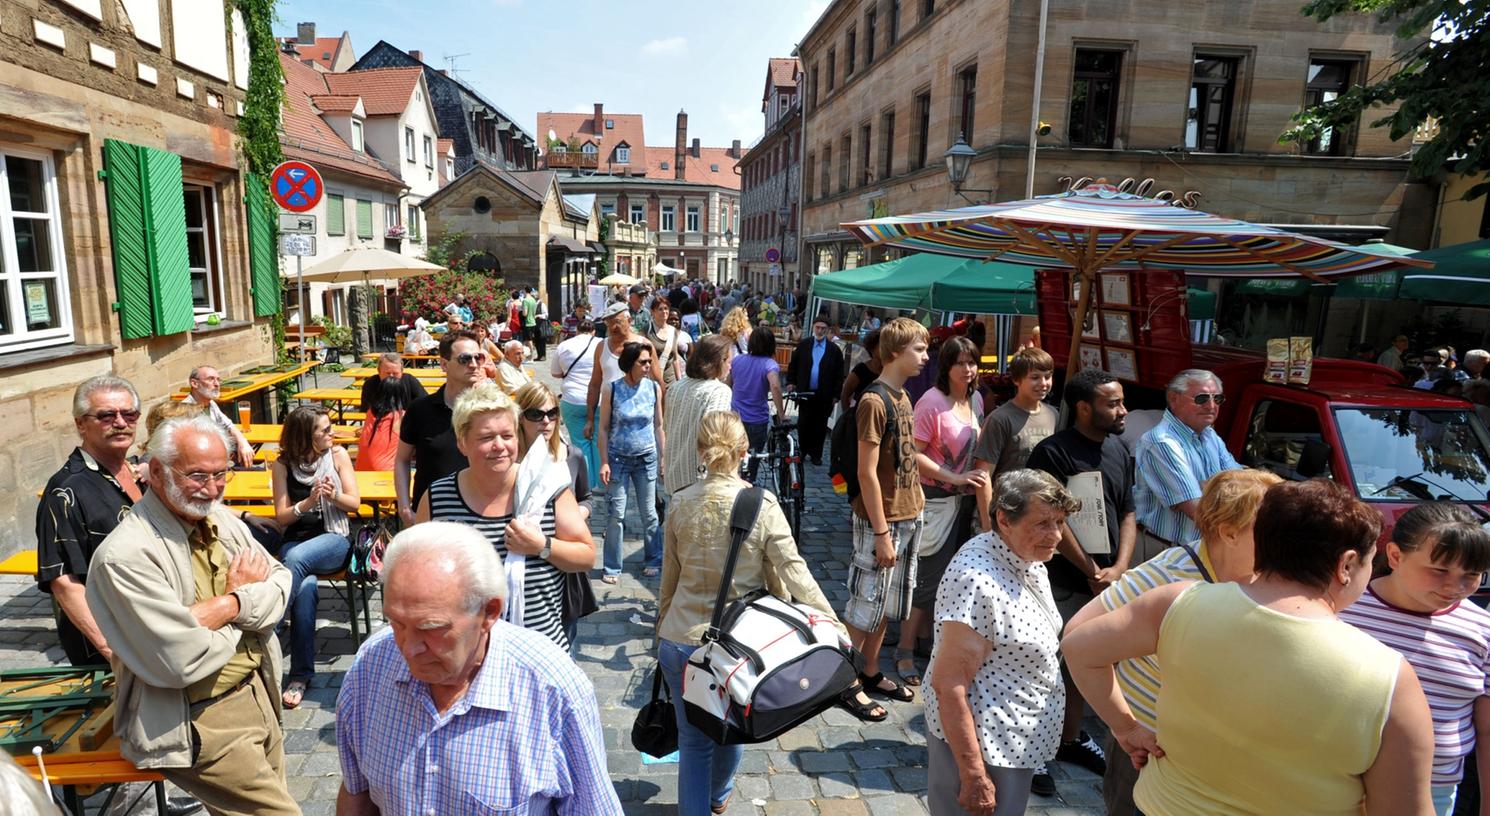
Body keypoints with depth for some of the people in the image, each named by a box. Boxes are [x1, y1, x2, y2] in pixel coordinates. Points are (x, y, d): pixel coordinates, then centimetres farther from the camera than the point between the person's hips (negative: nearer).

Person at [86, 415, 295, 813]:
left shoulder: (222, 519, 2)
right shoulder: (125, 555, -23)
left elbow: (279, 583, -2)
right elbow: (180, 661, -26)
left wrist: (221, 607, -20)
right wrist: (243, 595, -11)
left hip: (258, 691, 7)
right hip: (199, 722, -7)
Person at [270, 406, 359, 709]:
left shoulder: (338, 454, 3)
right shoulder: (283, 465, 3)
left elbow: (355, 503, 3)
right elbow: (282, 516, 2)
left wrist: (334, 496, -20)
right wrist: (308, 502, -18)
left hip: (334, 538, -1)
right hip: (296, 540, 1)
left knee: (296, 558, -36)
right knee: (306, 585, -32)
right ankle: (301, 675, -26)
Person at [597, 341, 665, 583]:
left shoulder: (654, 388, -4)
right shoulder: (611, 390, -9)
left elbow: (658, 426, 5)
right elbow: (604, 428, -4)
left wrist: (663, 457, 5)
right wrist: (604, 462, -8)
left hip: (647, 458, 2)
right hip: (618, 459, -2)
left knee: (649, 513, 11)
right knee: (616, 515, 3)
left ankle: (652, 560, 27)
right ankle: (612, 567, 16)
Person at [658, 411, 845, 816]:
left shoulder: (681, 503, -6)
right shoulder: (762, 505, -13)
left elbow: (669, 579, 3)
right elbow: (794, 573, -15)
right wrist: (834, 625, -9)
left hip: (680, 641, 0)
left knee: (692, 741, 14)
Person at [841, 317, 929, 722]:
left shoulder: (902, 396, 9)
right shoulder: (874, 402, -18)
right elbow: (867, 473, -20)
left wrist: (915, 511, 13)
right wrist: (882, 533, -19)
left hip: (908, 517, 9)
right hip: (883, 521, -9)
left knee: (887, 604, 18)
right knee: (866, 605, 3)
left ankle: (871, 673, 32)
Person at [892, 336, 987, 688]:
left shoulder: (975, 399, 5)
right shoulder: (933, 402, -18)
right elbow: (914, 453, -22)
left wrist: (977, 483, 6)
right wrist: (954, 478, -23)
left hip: (965, 499, 8)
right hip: (937, 499, -8)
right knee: (930, 577, -3)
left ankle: (925, 635, 35)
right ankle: (905, 653, 12)